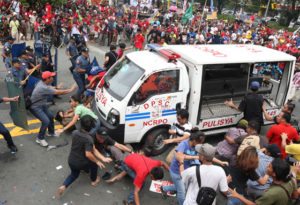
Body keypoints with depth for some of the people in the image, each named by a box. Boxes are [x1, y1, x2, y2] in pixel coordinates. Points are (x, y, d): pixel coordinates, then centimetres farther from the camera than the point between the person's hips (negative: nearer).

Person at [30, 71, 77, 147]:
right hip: (35, 107, -10)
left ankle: (51, 132, 42)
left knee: (51, 116, 19)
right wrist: (71, 90, -22)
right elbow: (59, 92, -32)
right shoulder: (44, 88, -35)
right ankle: (40, 138, 0)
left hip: (42, 105, 10)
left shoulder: (43, 82, -9)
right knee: (46, 121, -20)